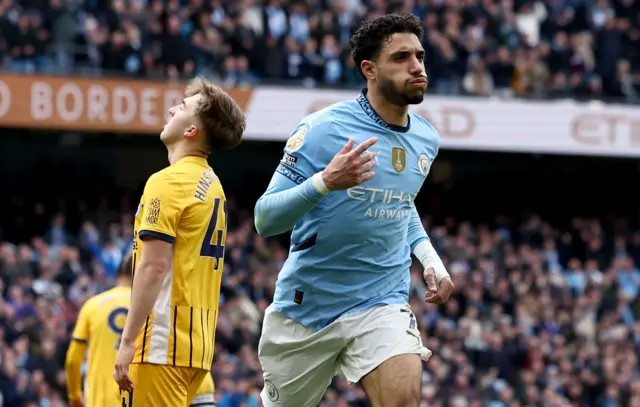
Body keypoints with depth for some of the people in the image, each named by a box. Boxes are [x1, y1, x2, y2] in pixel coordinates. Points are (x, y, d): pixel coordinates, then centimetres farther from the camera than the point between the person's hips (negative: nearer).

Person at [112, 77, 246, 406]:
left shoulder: (167, 182, -11)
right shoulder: (212, 185, 16)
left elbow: (153, 267, -17)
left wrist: (128, 342, -17)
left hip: (163, 344, -9)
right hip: (198, 345, 9)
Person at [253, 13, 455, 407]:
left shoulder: (427, 139, 5)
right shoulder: (322, 130, -13)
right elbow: (265, 219, -15)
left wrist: (430, 259, 10)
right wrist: (324, 182, -31)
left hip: (382, 304, 3)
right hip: (306, 306, -3)